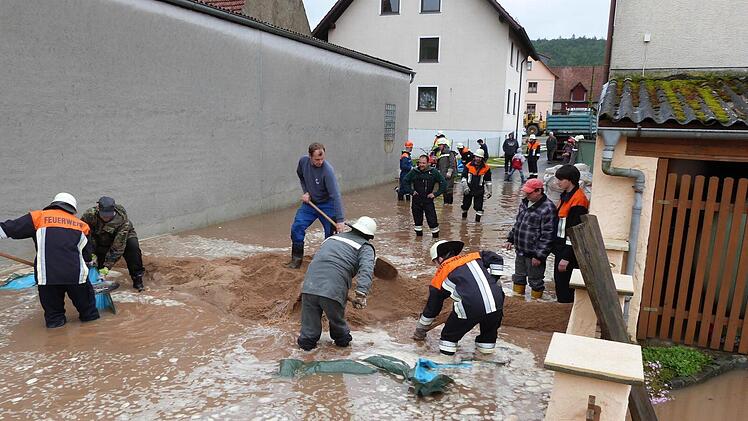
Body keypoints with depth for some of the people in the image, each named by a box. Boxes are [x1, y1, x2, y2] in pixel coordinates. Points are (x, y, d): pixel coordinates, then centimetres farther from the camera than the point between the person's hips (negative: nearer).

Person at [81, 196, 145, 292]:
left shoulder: (122, 220, -37)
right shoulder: (90, 215, -30)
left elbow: (118, 247, -35)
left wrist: (108, 266, -37)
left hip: (123, 237, -3)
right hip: (100, 240, 3)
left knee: (133, 246, -29)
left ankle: (137, 278, -17)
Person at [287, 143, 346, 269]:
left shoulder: (327, 170, -30)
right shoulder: (303, 161, -13)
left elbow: (335, 196, -34)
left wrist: (340, 220, -38)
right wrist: (305, 191, -2)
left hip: (326, 205, -4)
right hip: (309, 202, 4)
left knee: (331, 233, -4)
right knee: (296, 228, -5)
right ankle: (296, 259, 9)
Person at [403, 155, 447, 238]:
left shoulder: (433, 172, -6)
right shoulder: (414, 171, -2)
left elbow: (443, 183, 0)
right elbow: (405, 181, 12)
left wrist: (435, 194, -6)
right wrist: (411, 191, 2)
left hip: (428, 200, -2)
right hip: (416, 200, 2)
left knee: (432, 220, -5)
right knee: (417, 219, 12)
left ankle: (436, 235, 9)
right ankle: (418, 233, 29)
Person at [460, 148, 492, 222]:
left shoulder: (486, 168, -3)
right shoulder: (468, 166, -4)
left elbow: (488, 181, 5)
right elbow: (464, 177, -1)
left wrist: (489, 191, 6)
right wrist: (465, 187, -11)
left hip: (479, 190, -1)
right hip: (468, 189, 1)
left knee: (479, 207, -2)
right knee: (466, 204, 14)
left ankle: (477, 220, 8)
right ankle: (464, 216, 36)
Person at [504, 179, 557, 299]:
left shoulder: (548, 209, -19)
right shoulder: (525, 203, 7)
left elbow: (547, 235, -20)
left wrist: (539, 255, -20)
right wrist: (510, 239, 16)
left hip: (534, 253, -8)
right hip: (520, 251, 8)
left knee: (535, 281, 8)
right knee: (519, 278, 22)